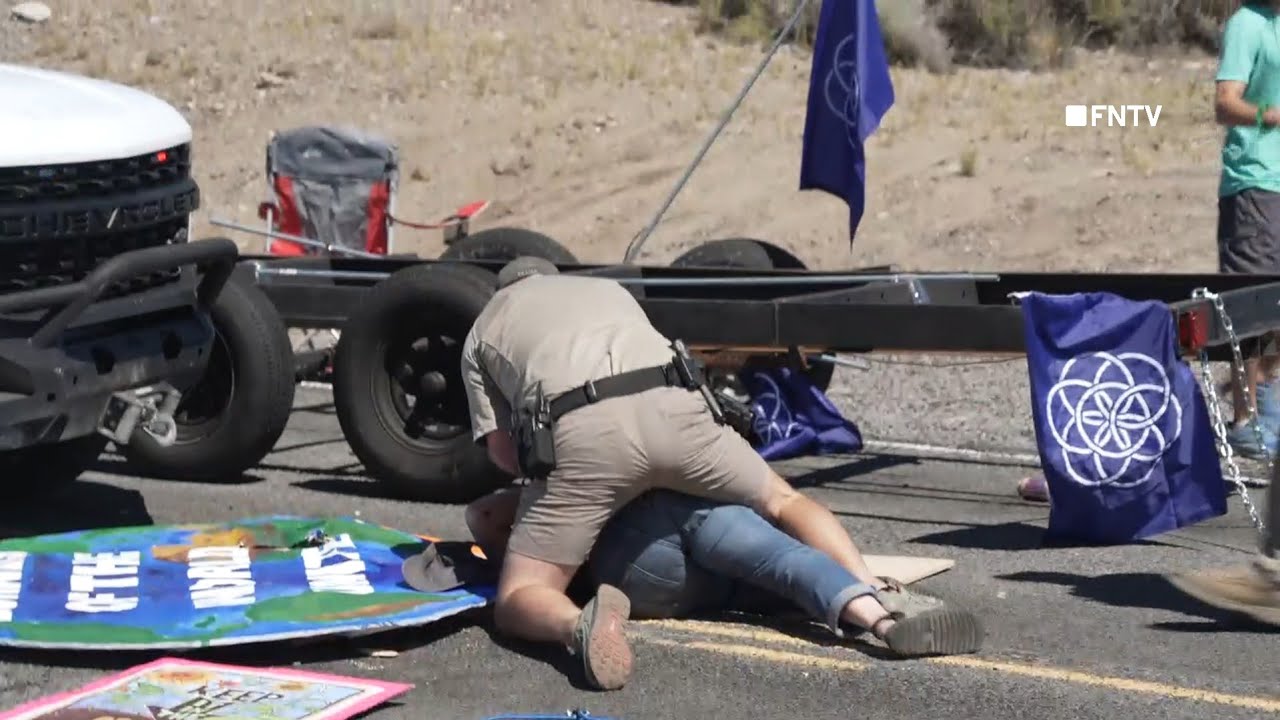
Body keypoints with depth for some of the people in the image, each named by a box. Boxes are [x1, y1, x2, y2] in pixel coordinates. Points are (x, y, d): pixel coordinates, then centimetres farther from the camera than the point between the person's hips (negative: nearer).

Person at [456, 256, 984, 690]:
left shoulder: (482, 332, 31)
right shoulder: (606, 287, 40)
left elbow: (501, 449, 19)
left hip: (579, 431, -3)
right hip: (671, 406, 3)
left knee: (518, 602, 4)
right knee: (784, 502, 23)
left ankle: (580, 625, -33)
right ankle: (880, 615, 0)